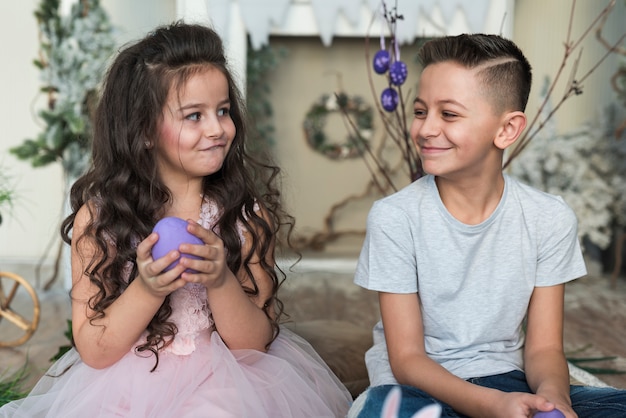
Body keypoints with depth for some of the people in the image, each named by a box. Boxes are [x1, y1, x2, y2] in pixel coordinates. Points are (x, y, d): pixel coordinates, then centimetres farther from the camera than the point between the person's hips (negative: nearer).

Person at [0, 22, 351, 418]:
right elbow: (94, 351, -7)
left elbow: (255, 343, -5)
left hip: (228, 386, 0)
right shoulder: (98, 217, -7)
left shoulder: (247, 214, -4)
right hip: (129, 385, 0)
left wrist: (221, 281, -23)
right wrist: (147, 289, -23)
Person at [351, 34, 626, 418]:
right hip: (420, 386, -2)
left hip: (507, 380, 2)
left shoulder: (551, 219, -4)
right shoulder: (393, 218, -11)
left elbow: (544, 348, -1)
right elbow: (406, 359, -10)